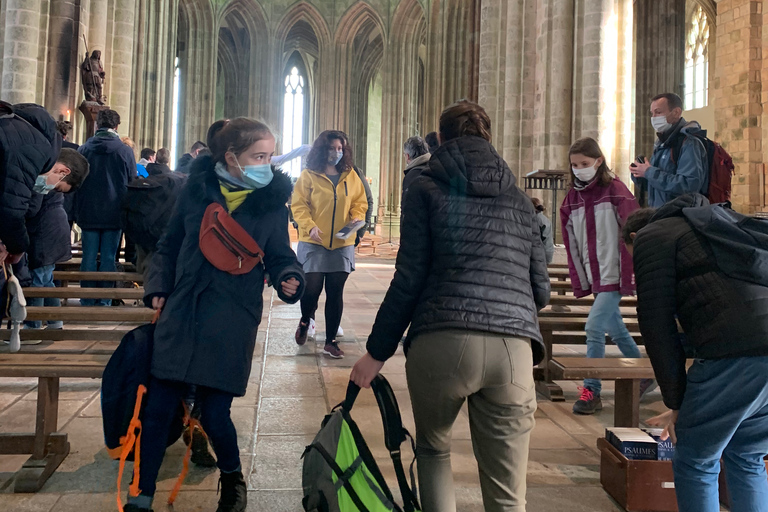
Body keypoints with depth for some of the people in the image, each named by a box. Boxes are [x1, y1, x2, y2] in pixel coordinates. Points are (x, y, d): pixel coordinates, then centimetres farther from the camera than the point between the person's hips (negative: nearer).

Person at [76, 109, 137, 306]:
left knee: (89, 256, 6)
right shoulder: (125, 151, -5)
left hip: (88, 213, 2)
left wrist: (77, 211, 15)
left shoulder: (84, 149, 2)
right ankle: (104, 301, 6)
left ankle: (87, 301, 10)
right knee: (108, 258, 3)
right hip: (114, 214, -1)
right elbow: (132, 183, 0)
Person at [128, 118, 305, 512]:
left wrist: (289, 279, -15)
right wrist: (158, 289, 5)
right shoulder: (196, 190, 3)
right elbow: (169, 247, 14)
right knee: (157, 409, 3)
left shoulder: (271, 203, 0)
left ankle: (232, 480, 31)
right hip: (180, 316, 2)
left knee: (214, 413, 0)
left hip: (232, 324, -2)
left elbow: (280, 257, 6)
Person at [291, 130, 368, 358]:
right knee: (312, 288, -5)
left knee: (335, 293, 4)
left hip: (342, 244, 3)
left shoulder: (351, 176, 7)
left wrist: (357, 218, -8)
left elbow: (360, 202, 12)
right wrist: (309, 226, -19)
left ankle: (330, 342, 15)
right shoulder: (309, 175, -3)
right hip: (313, 242, -3)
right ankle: (305, 322, 29)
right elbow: (298, 205, -5)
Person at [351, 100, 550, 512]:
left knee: (433, 450, 24)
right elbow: (541, 290, 18)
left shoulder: (428, 189, 10)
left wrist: (377, 352, 7)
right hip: (514, 347, 3)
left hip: (443, 342, -2)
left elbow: (409, 279, 1)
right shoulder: (518, 200, 20)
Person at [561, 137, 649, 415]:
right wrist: (580, 281, 6)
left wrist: (628, 276, -13)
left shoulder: (615, 191, -9)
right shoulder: (572, 198, 8)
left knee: (594, 327, -13)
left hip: (614, 275, -6)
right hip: (594, 277, 6)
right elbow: (571, 244, 10)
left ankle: (591, 390, -3)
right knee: (616, 330, 18)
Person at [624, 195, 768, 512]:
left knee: (695, 465, 9)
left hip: (735, 353, -8)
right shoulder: (715, 226, 34)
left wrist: (676, 401, 7)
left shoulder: (651, 236, 11)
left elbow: (657, 322, 0)